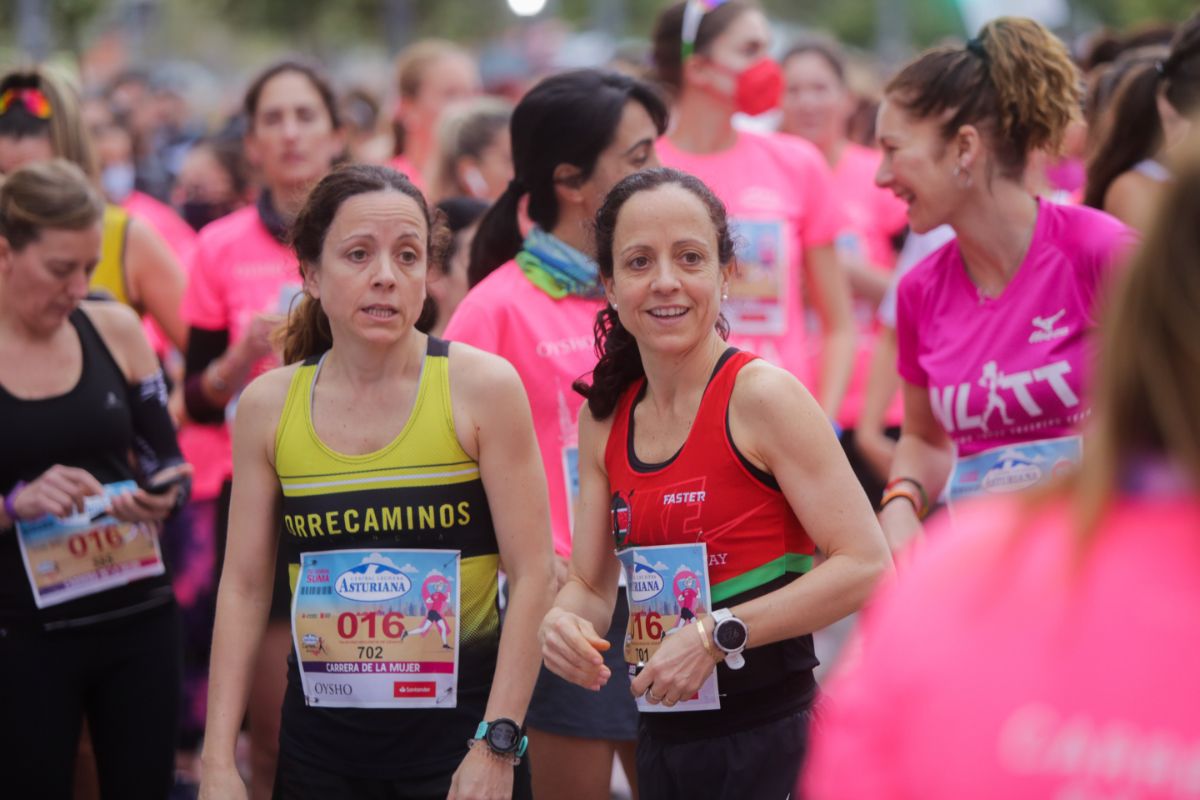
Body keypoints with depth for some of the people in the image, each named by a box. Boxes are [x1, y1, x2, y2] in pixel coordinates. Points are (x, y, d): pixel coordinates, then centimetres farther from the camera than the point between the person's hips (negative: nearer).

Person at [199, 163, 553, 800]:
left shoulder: (481, 387, -8)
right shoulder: (267, 407, 1)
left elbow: (531, 576, -9)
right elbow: (244, 587, 4)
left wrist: (497, 746, -14)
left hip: (458, 720, -2)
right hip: (320, 727, 3)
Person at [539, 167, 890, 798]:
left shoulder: (762, 396, -13)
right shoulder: (604, 421, 6)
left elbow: (866, 564, -17)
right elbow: (592, 586, 11)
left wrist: (716, 635, -20)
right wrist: (563, 622, -12)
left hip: (769, 735, -6)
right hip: (663, 737, 6)